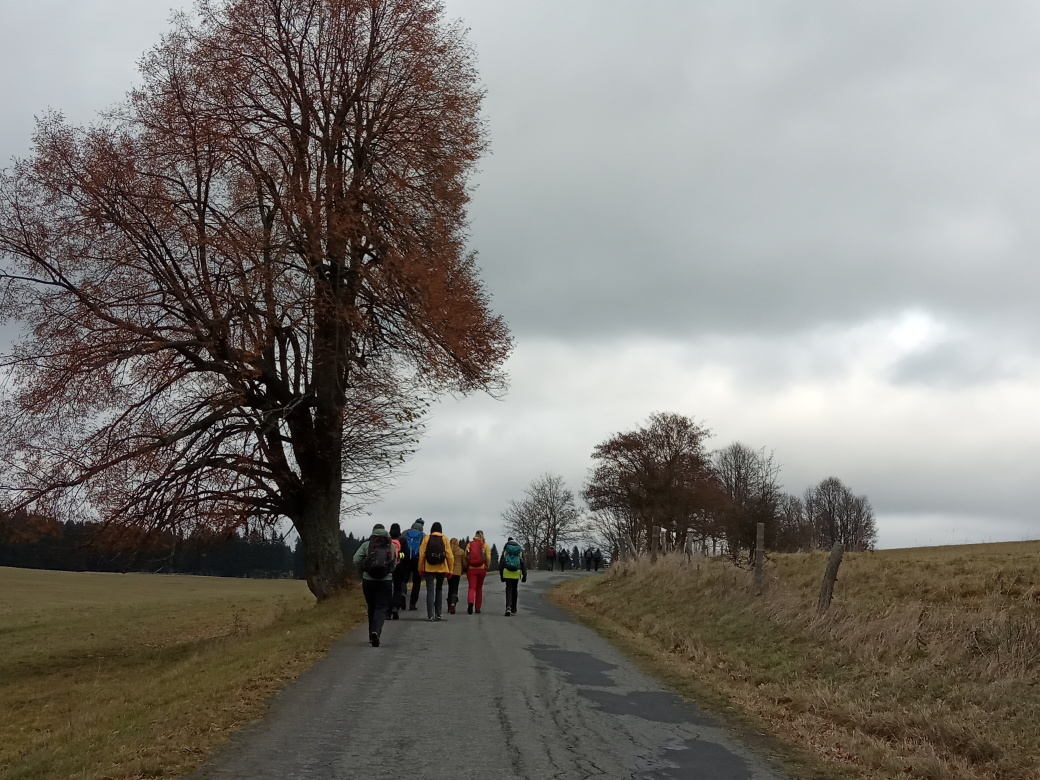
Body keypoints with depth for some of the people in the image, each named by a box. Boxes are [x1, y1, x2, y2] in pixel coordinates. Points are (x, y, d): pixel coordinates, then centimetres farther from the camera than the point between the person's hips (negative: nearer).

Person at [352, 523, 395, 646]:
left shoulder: (366, 544, 0)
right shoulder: (391, 546, 2)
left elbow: (356, 560, -9)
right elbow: (394, 564, 1)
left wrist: (363, 569, 9)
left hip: (368, 580, 1)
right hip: (386, 581, -1)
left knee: (371, 607, 16)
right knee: (382, 608, -1)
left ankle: (372, 635, 23)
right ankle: (376, 631, -25)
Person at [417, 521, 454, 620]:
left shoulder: (426, 539, 1)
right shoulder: (444, 539, 2)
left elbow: (422, 554, -2)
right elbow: (449, 555, -1)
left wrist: (420, 569, 4)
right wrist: (450, 569, 5)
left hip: (429, 568, -1)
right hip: (442, 568, 1)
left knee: (430, 591, 0)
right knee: (439, 590, 17)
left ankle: (430, 615, -9)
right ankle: (438, 613, 17)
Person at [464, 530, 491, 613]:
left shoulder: (469, 544, 2)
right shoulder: (485, 545, -1)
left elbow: (465, 557, -1)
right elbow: (488, 558, -7)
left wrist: (466, 568, 9)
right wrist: (487, 567, 7)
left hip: (471, 569, 0)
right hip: (481, 569, 1)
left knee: (471, 588, -3)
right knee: (479, 588, 14)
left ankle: (470, 602, -32)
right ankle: (478, 608, 19)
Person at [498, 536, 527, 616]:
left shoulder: (505, 550, 7)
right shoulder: (520, 550, 10)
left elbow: (501, 562, 5)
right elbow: (524, 563, 7)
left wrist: (501, 574, 10)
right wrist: (524, 575, 10)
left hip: (507, 572, -1)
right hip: (517, 573, 1)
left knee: (509, 590, -1)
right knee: (514, 590, 15)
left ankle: (508, 606, -23)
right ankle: (513, 609, 21)